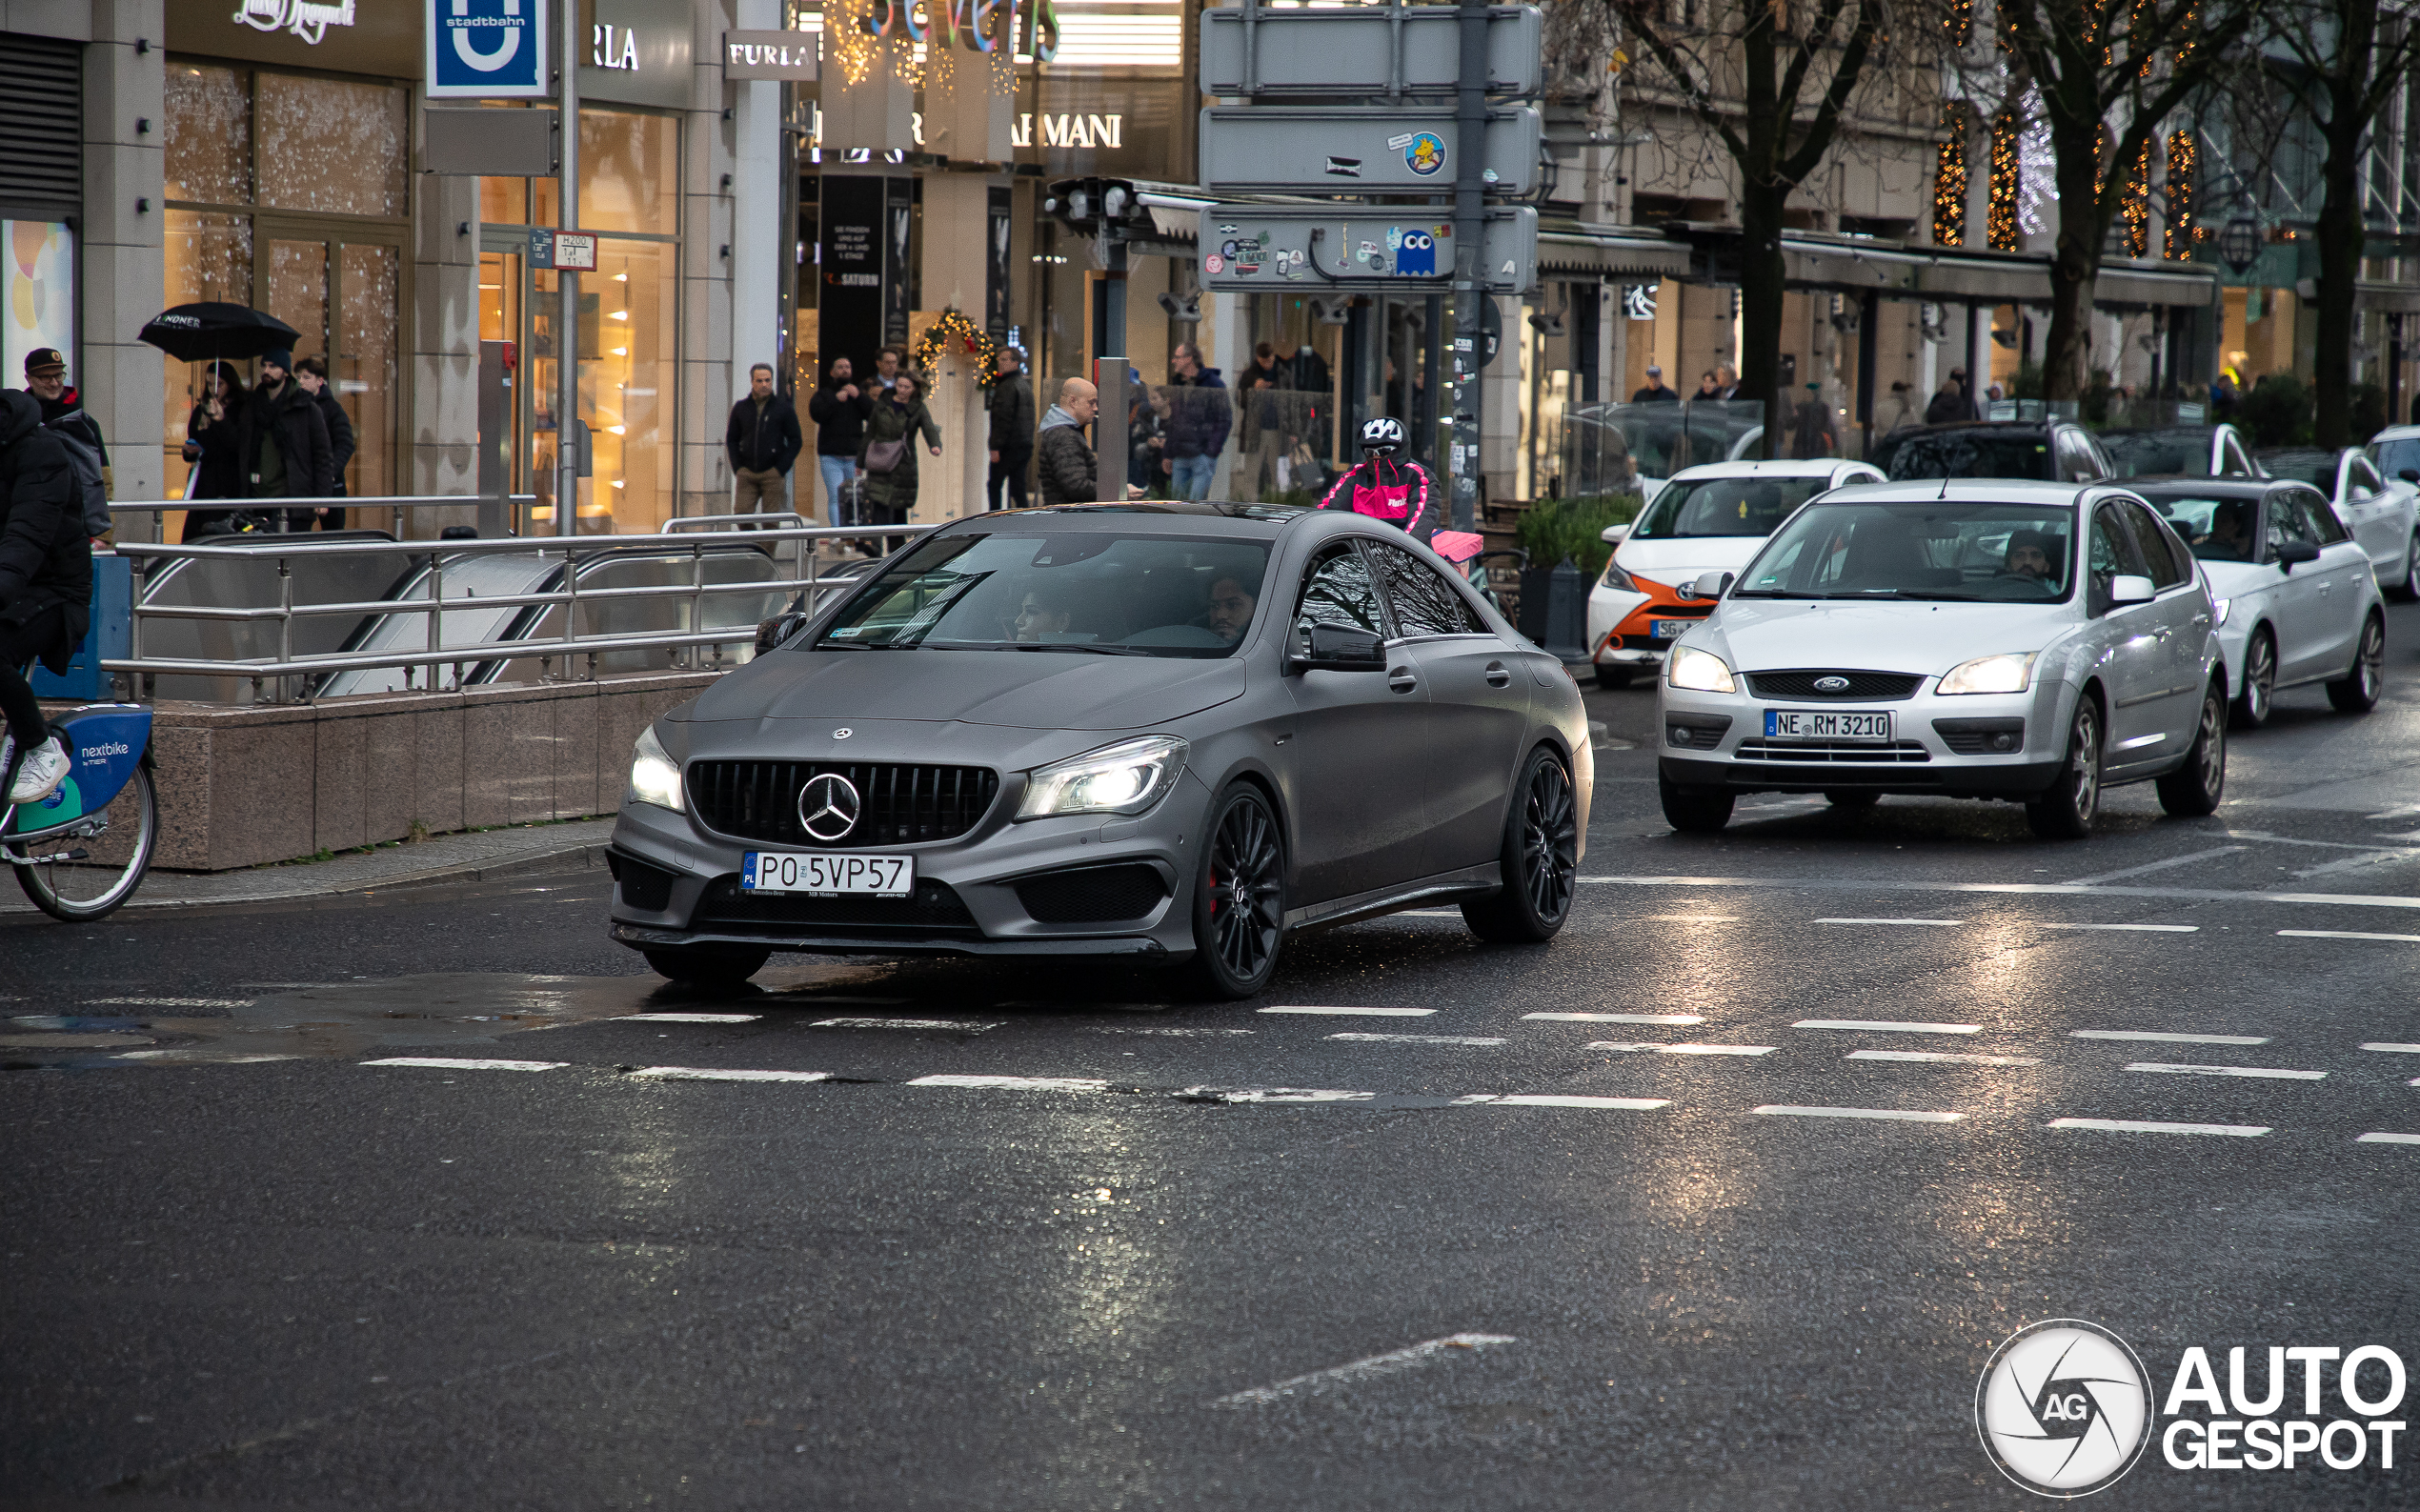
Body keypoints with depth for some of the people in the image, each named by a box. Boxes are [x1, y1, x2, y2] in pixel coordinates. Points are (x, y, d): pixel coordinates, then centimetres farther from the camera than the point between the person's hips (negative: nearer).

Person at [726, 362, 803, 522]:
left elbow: (796, 441, 4)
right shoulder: (740, 408, 11)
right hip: (746, 475, 2)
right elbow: (731, 440, 17)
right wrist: (737, 467, 3)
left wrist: (780, 469, -5)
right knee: (741, 514, -8)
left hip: (772, 474, -2)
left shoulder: (784, 408, 4)